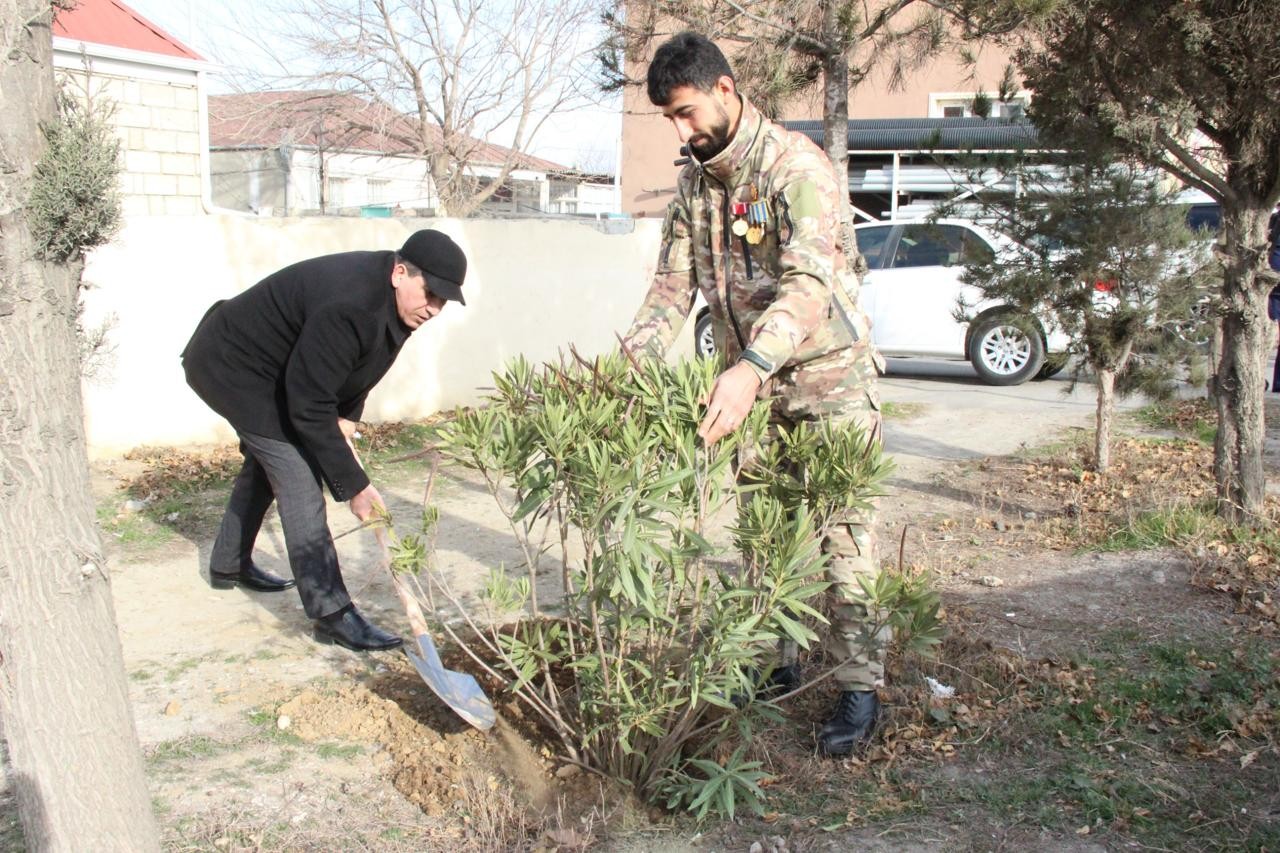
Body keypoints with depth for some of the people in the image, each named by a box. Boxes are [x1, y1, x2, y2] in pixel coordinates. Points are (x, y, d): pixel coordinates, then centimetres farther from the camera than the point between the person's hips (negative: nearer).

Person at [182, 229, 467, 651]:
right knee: (297, 477, -16)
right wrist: (354, 485, -28)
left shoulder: (392, 296, -8)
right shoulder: (348, 307, -37)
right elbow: (309, 407, -33)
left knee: (267, 463, 25)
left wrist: (346, 417, -1)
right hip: (229, 366, -10)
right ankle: (331, 613, -15)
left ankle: (228, 565, 46)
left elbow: (353, 366, 11)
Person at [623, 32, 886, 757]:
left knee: (843, 534, -5)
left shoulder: (796, 165, -20)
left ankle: (861, 688, 5)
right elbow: (674, 284, 3)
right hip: (751, 380, 7)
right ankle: (776, 661, 28)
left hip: (829, 374, -7)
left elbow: (811, 279, -34)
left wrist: (751, 367, -47)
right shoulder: (694, 184, 4)